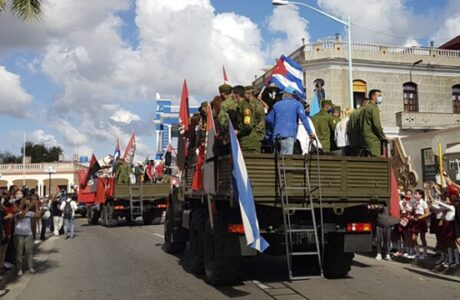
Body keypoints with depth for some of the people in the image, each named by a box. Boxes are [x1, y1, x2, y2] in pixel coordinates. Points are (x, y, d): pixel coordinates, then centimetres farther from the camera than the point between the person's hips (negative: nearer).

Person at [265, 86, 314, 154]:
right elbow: (303, 118, -7)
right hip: (289, 135, -4)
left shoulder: (277, 104, 17)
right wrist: (310, 132, -9)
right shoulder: (297, 104, 6)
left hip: (277, 135, 4)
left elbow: (269, 119, 19)